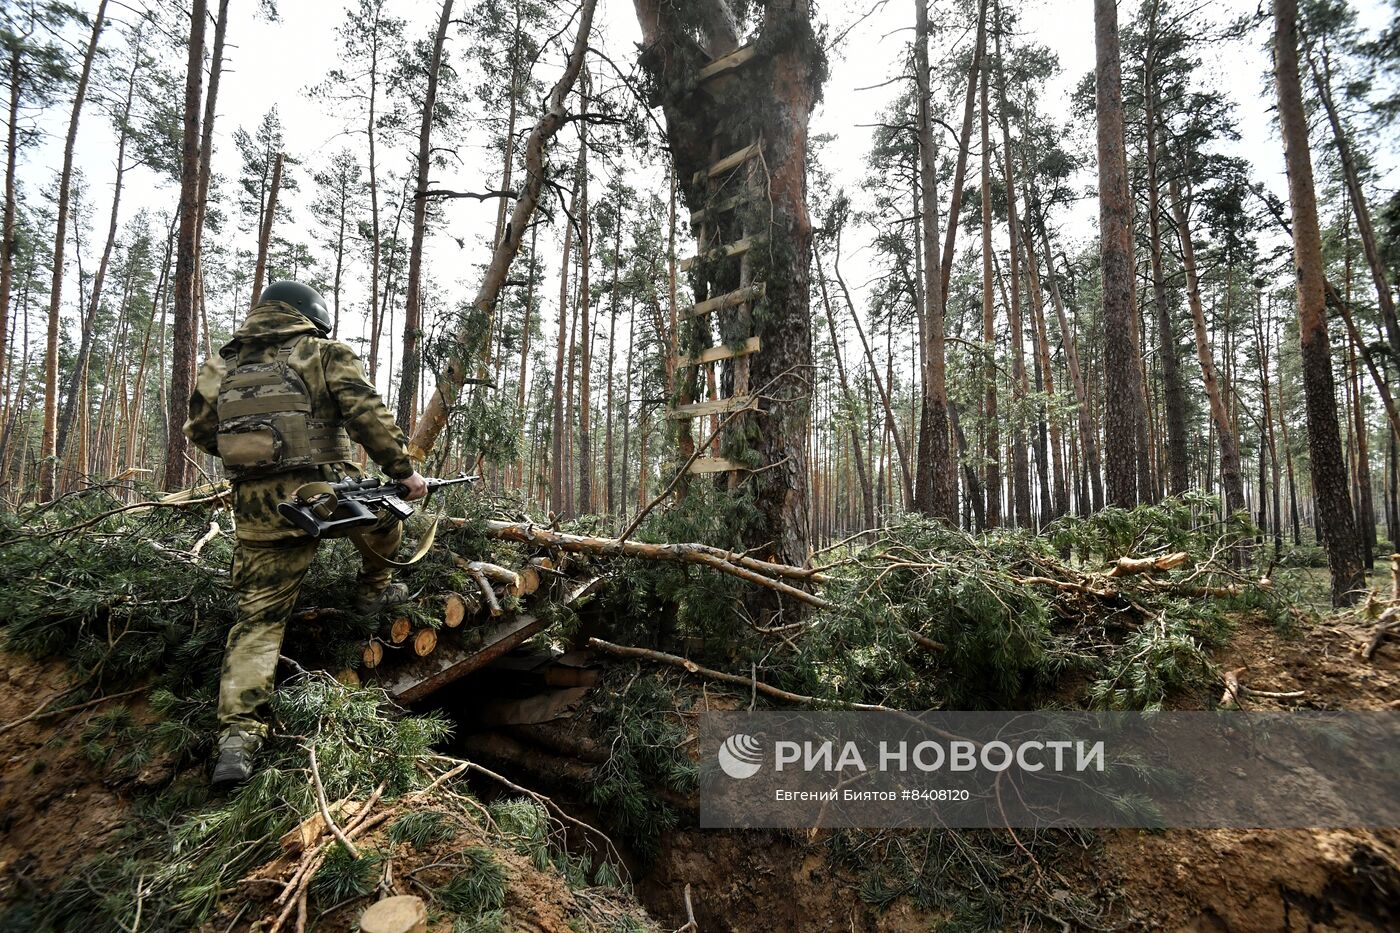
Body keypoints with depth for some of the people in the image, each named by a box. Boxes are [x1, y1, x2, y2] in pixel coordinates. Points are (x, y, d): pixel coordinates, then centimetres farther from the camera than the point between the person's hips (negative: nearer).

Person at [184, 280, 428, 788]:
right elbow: (367, 414, -8)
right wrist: (403, 469, -3)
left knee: (258, 618, 7)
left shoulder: (222, 363, 17)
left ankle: (239, 734, 1)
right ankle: (374, 590, 34)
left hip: (255, 507, 5)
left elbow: (200, 431, 20)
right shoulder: (324, 352, 3)